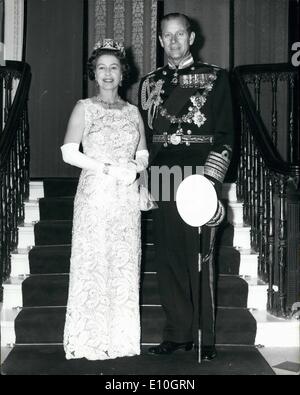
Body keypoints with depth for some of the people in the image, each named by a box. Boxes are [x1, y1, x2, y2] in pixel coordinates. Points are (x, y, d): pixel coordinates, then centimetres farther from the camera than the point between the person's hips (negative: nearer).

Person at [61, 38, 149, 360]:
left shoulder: (132, 111, 14)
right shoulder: (84, 108, 3)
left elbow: (143, 156, 14)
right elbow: (69, 152, -7)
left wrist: (135, 168, -9)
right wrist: (109, 169, -14)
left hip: (127, 198, 3)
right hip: (94, 196, -3)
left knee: (124, 264, 4)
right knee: (93, 263, -3)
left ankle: (121, 339, 12)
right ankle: (91, 341, 6)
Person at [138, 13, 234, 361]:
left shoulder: (214, 78, 6)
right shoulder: (149, 83, 16)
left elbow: (224, 135, 1)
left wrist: (210, 180, -9)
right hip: (162, 180, 3)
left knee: (200, 259, -3)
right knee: (168, 258, 3)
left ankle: (204, 337, 7)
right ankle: (178, 332, 13)